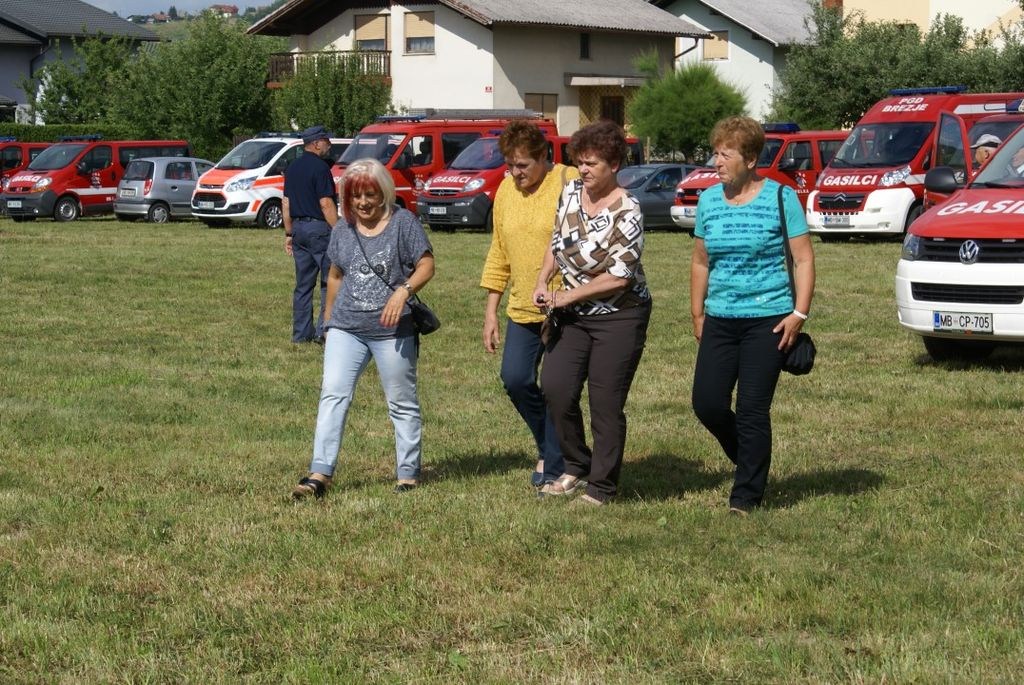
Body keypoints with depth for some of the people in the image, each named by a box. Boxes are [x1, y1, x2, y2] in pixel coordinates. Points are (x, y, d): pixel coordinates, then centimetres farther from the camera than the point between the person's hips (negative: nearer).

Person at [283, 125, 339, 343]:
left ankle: (301, 333, 11)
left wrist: (288, 233, 19)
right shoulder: (320, 168, -13)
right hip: (319, 229, -8)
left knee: (303, 284, 11)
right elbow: (326, 204, -17)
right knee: (331, 281, -1)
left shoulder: (292, 168, 12)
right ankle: (323, 329, -8)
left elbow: (286, 203, 15)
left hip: (298, 227, 8)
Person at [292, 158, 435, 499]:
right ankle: (320, 473, -14)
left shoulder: (403, 222, -2)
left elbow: (426, 265, -5)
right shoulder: (343, 228, 11)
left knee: (402, 403, 6)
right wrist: (329, 319, 24)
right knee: (333, 394, -10)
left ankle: (409, 475, 16)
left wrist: (404, 291, -22)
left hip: (393, 330, -3)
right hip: (346, 328, 3)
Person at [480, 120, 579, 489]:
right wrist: (490, 311, 13)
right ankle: (548, 446, 23)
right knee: (515, 379, -1)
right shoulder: (506, 190, 9)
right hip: (523, 308, 6)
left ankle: (555, 469, 10)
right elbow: (498, 253, 15)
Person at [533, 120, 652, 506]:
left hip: (619, 316, -6)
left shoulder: (626, 212, -18)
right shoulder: (570, 192, 2)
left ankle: (602, 489, 10)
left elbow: (619, 275, -19)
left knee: (605, 403, -2)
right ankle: (576, 467, 15)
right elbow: (557, 242, 15)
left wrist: (566, 297, -14)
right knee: (555, 387, -5)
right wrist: (542, 282, -1)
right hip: (573, 315, 6)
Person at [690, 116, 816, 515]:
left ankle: (747, 496, 7)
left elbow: (804, 259, -4)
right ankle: (751, 463, 24)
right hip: (720, 320, 5)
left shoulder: (780, 198, -5)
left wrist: (799, 313, -12)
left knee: (752, 410, -4)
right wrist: (697, 314, 14)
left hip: (767, 320, -5)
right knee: (706, 403, -3)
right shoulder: (709, 200, 8)